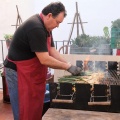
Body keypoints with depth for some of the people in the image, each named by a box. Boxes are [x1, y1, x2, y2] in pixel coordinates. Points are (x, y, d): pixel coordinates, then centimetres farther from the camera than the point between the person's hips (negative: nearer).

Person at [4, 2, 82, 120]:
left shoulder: (45, 26, 6)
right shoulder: (36, 28, -25)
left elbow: (52, 50, 7)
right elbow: (45, 60, -27)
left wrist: (69, 65, -3)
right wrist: (67, 66, -17)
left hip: (32, 74, 10)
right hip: (18, 72, -9)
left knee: (35, 108, 14)